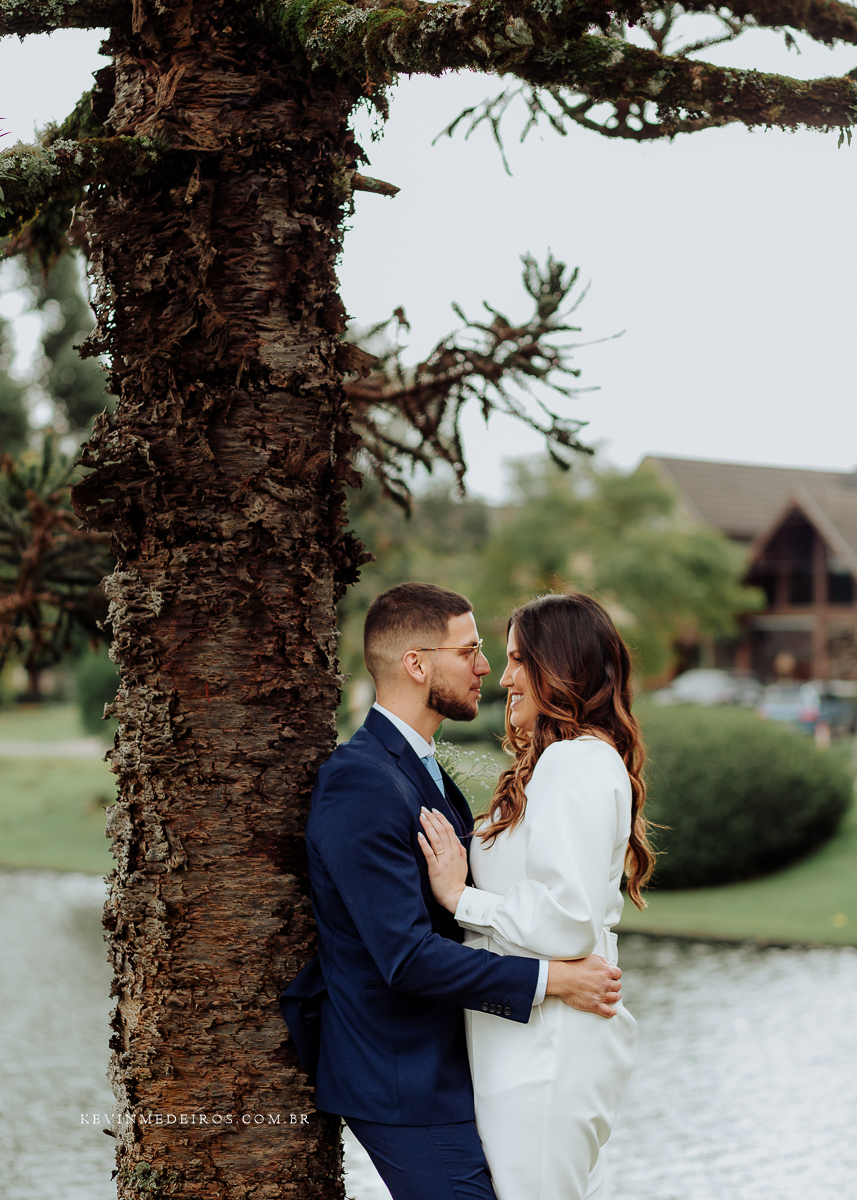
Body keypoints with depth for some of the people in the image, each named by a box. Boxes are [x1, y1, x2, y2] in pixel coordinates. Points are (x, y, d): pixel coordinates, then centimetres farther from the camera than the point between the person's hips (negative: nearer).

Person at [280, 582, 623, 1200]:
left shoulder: (425, 769, 13)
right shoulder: (363, 783, -20)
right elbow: (406, 956, -25)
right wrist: (551, 978, -20)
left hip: (441, 1065, 10)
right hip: (405, 1084, -10)